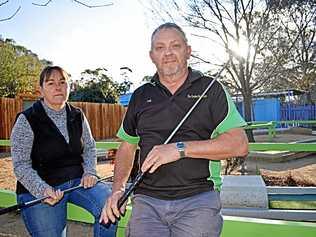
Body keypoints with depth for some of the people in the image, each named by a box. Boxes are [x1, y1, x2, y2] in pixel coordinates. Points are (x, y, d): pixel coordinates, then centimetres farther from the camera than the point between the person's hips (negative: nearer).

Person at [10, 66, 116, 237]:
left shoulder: (77, 116, 5)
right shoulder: (27, 120, -8)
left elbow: (89, 148, 14)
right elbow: (21, 166, -10)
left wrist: (89, 172, -4)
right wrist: (43, 190, -24)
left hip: (77, 180, 3)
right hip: (38, 189, -3)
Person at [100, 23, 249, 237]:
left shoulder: (210, 89, 1)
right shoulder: (141, 96, 12)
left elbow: (240, 144, -9)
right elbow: (127, 146, 19)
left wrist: (181, 149, -17)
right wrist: (118, 189, 5)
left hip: (198, 200, -2)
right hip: (147, 201, 3)